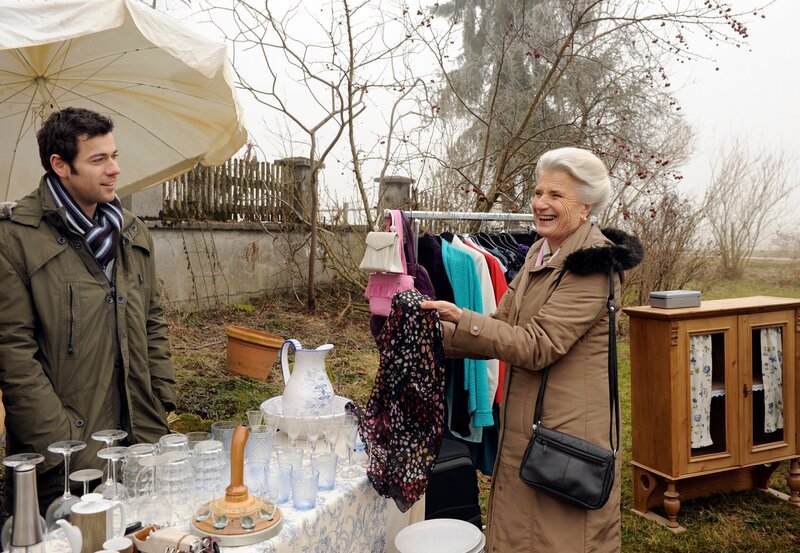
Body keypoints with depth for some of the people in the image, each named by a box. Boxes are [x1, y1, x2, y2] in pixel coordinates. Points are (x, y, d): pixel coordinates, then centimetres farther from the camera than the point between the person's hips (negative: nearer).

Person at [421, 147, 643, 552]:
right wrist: (438, 332, 1)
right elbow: (504, 325, 10)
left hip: (571, 430, -8)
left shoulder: (592, 264, -17)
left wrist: (461, 320, -28)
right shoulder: (541, 253, 10)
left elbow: (537, 346, -23)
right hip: (524, 424, 9)